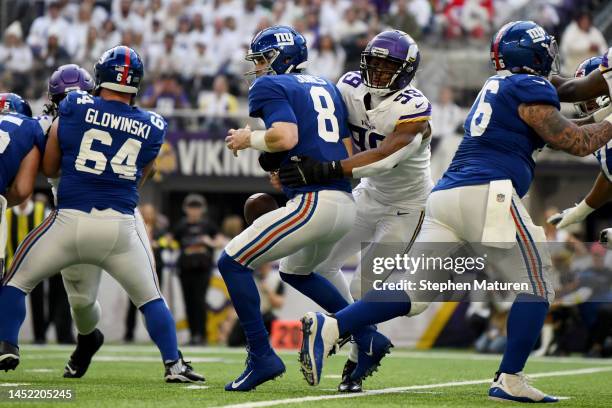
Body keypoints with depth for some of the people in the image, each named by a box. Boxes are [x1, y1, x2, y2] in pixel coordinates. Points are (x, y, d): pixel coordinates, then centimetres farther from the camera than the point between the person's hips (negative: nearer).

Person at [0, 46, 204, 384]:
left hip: (70, 220, -1)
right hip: (120, 226, 1)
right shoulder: (152, 127, 6)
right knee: (151, 299, 17)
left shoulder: (73, 108, 1)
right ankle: (174, 364, 8)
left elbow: (49, 168, 11)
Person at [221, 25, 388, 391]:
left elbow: (285, 137, -18)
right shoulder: (327, 87, 23)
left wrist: (248, 139, 1)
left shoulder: (272, 86, -1)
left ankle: (262, 357, -8)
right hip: (346, 205, 9)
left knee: (233, 263, -1)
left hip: (313, 202, -9)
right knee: (296, 271, 32)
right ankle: (368, 338, 24)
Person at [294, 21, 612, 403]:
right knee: (537, 284, 6)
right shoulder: (529, 89, 0)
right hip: (487, 195, -8)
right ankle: (510, 380, 0)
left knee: (416, 289, 1)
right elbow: (577, 143, -2)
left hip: (445, 196, 8)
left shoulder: (494, 87, 27)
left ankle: (330, 327, -16)